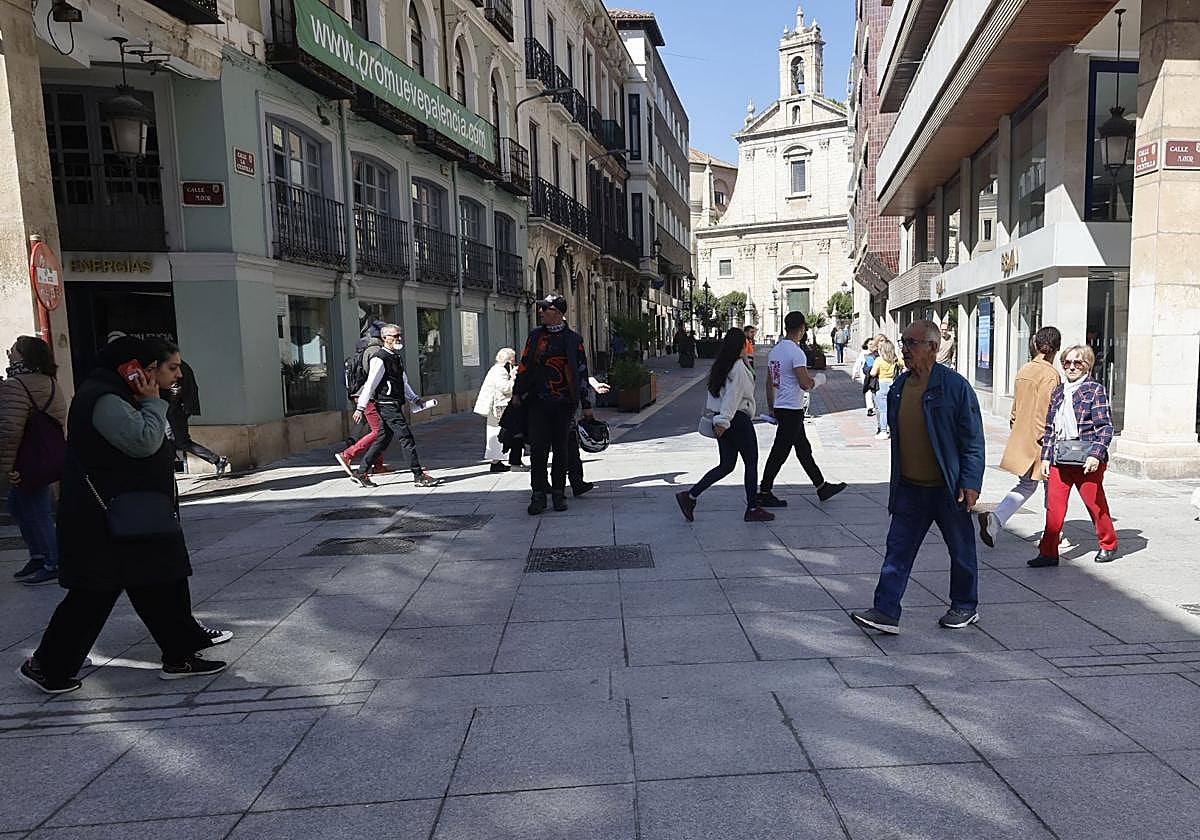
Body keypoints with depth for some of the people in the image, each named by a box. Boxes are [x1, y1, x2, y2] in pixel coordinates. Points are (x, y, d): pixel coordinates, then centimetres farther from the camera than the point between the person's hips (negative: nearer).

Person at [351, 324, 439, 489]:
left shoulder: (396, 358, 18)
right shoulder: (379, 359, -12)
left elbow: (403, 382, 25)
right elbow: (370, 384, -15)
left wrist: (414, 399, 15)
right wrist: (360, 408, -15)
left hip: (395, 405, 10)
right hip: (387, 405, -10)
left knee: (383, 440, 14)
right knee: (407, 438, -9)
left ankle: (361, 473, 22)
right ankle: (419, 475, -6)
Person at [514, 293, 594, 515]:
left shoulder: (573, 340, 1)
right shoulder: (535, 335, 9)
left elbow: (582, 373, 3)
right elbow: (524, 365, 16)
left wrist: (586, 404, 1)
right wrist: (517, 392, 13)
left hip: (563, 404, -1)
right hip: (538, 402, 1)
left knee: (561, 449, 8)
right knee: (538, 449, -3)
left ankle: (559, 492, 19)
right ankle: (538, 494, 3)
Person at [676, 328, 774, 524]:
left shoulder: (719, 366, 12)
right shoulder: (739, 367, -14)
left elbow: (713, 393, 15)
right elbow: (732, 396, -20)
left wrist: (715, 418, 18)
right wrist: (723, 421, -22)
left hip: (724, 421, 8)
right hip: (738, 420, -8)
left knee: (726, 465, 11)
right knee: (751, 463, 6)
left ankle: (690, 496, 2)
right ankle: (752, 509, 13)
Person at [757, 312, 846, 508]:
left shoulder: (774, 350, 10)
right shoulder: (796, 352, -17)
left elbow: (769, 383, 15)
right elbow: (805, 384, -22)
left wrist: (771, 409, 20)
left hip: (780, 408, 9)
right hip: (792, 409, -9)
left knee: (804, 449, 17)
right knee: (779, 453, -2)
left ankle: (822, 487, 28)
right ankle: (764, 493, 4)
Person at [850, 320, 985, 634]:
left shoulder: (955, 386, -13)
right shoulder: (899, 387, 4)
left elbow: (973, 440, -10)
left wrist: (970, 483, -14)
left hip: (947, 488, -5)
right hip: (909, 488, 5)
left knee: (961, 549, 13)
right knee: (898, 549, 1)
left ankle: (965, 607, 32)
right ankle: (886, 612, 3)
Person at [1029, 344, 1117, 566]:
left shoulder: (1095, 390, -3)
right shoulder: (1058, 392, 13)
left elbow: (1105, 427, -8)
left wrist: (1095, 455, -18)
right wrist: (1045, 456, 12)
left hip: (1086, 460, -4)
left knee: (1095, 504, 10)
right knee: (1054, 506, -1)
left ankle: (1108, 545, 31)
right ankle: (1048, 552, 3)